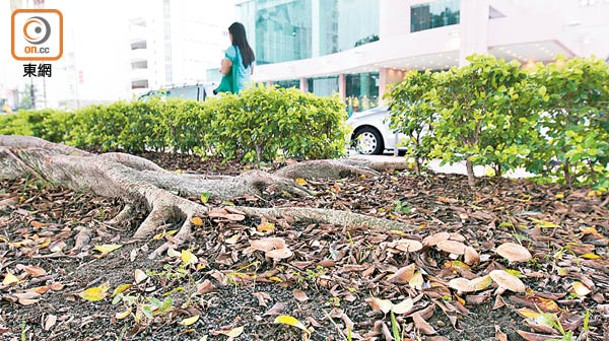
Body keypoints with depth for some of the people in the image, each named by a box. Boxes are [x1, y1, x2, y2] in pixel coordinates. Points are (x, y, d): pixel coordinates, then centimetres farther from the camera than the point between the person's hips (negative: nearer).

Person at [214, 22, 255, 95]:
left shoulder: (232, 50, -9)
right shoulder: (249, 51, 11)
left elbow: (224, 71, -10)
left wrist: (223, 63, 10)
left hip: (234, 89, -7)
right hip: (247, 90, 7)